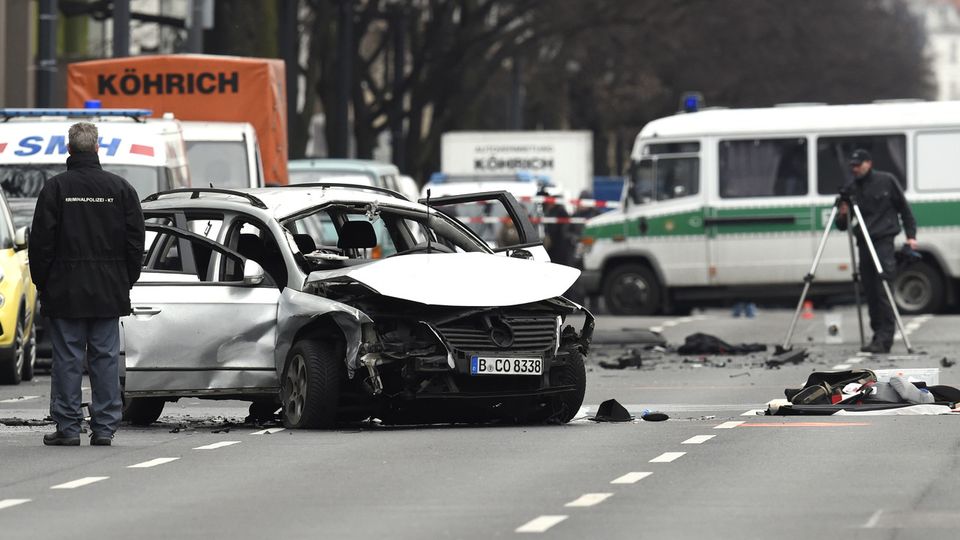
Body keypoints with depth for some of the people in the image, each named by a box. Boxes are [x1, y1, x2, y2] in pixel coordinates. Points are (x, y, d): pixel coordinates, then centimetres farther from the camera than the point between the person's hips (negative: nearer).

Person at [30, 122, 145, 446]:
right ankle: (104, 428, 5)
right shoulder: (121, 188, 2)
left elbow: (41, 241, -4)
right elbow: (135, 240, 6)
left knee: (67, 359, 1)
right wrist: (127, 281, 14)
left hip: (65, 291, -2)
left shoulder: (55, 188, -6)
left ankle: (67, 427, 1)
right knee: (106, 358, 5)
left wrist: (42, 282, 6)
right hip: (109, 292, 2)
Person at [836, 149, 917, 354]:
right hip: (864, 244, 5)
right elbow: (842, 226, 14)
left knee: (883, 291, -13)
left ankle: (885, 339, -16)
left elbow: (904, 208, 8)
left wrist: (911, 235, 2)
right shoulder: (850, 189, 11)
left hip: (884, 242, -5)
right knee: (870, 293, 4)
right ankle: (878, 336, 10)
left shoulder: (886, 181, 1)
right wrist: (843, 216, -8)